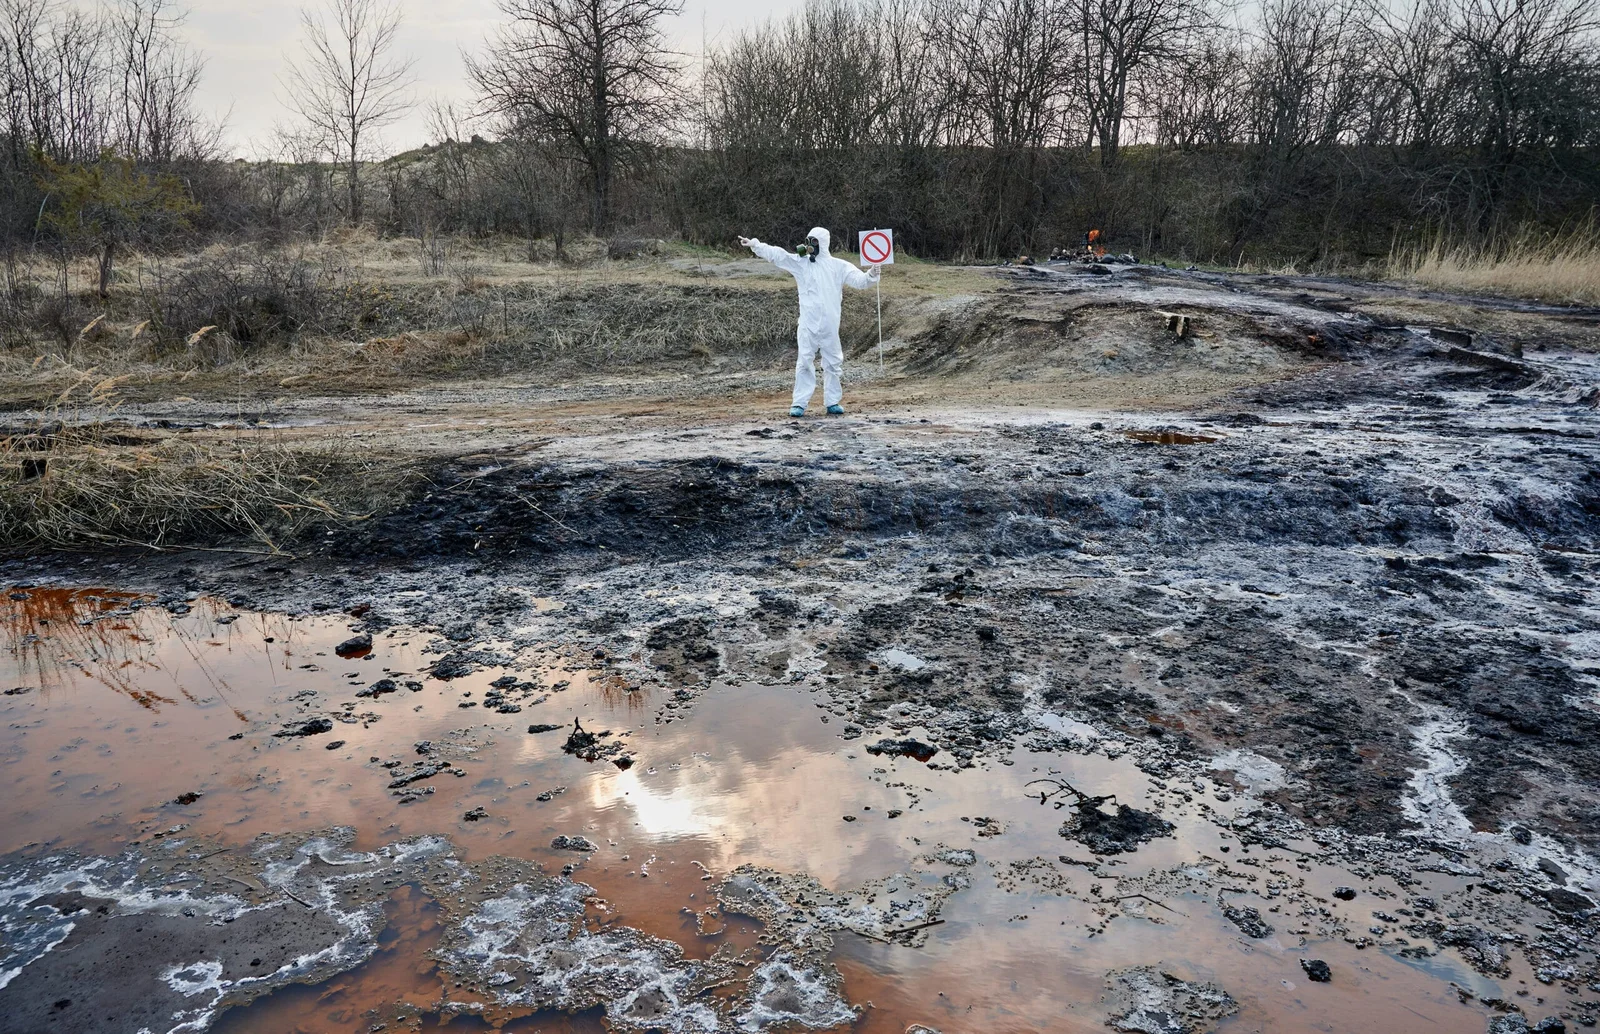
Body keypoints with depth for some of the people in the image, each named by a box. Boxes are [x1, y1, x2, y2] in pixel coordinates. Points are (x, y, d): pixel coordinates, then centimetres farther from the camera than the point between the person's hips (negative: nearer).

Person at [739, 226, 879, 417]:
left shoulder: (838, 266, 3)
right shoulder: (800, 262, 5)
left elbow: (859, 281, -3)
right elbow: (776, 254, -2)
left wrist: (871, 275, -24)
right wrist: (754, 244, -11)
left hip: (830, 324, 0)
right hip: (808, 324, 0)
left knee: (833, 363, 7)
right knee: (804, 362, -1)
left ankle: (833, 402, 18)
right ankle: (800, 403, 3)